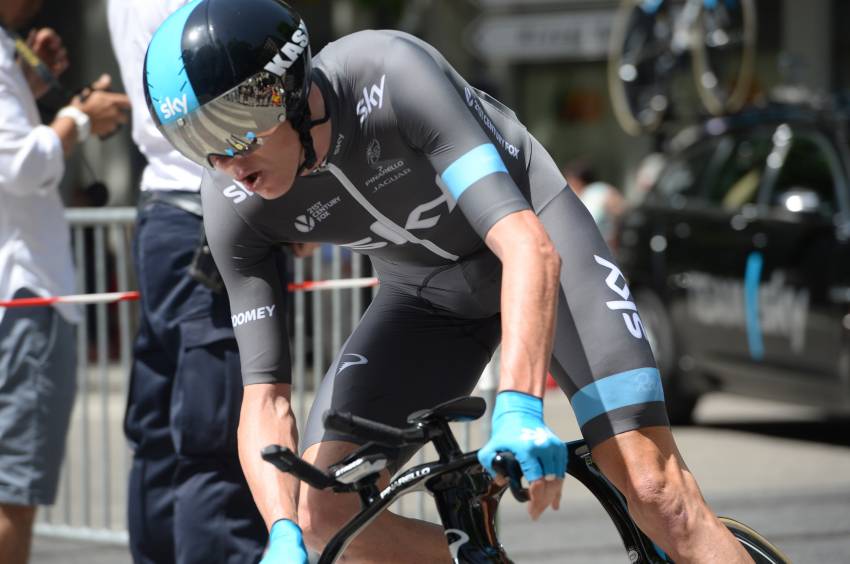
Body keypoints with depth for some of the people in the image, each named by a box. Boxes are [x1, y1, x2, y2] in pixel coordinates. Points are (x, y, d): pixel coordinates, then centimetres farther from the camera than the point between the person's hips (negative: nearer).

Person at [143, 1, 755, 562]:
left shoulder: (393, 74, -35)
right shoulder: (234, 207, -22)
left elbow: (529, 248, -41)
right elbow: (265, 395, -19)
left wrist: (519, 409, -55)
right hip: (426, 294, 4)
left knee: (652, 488, -20)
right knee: (322, 513, -13)